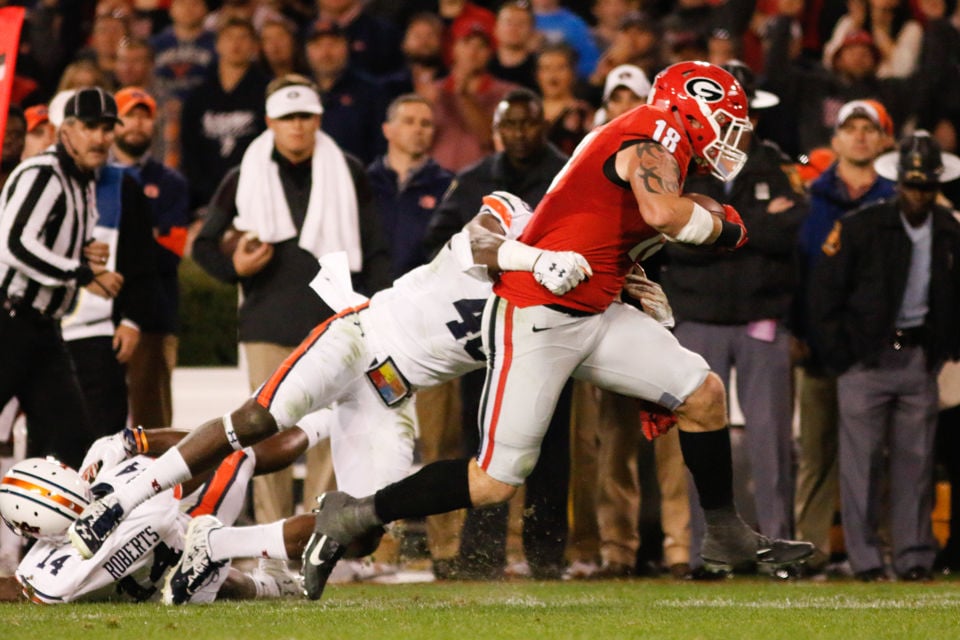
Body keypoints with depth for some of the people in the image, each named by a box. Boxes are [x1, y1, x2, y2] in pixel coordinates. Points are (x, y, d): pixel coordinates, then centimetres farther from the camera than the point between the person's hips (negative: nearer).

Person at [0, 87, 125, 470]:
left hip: (40, 325, 9)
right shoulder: (41, 175, -15)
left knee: (67, 429, 2)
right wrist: (83, 274, -23)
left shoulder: (83, 183, 16)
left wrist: (86, 255, 5)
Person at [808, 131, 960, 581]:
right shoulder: (860, 229, -6)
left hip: (920, 357, 3)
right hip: (867, 358, -3)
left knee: (915, 460, 3)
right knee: (862, 461, -4)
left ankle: (914, 558, 7)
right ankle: (865, 559, 0)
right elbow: (824, 295, -3)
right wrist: (840, 356, -6)